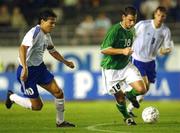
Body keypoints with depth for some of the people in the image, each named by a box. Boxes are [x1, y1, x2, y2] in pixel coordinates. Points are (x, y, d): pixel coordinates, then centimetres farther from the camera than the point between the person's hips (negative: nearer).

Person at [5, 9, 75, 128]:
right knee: (37, 106, -4)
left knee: (58, 92, -2)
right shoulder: (34, 32, -21)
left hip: (40, 68, 9)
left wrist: (66, 62, 27)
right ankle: (12, 97, 20)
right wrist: (24, 68, -46)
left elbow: (53, 51, 28)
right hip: (27, 71, -9)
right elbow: (23, 48, -36)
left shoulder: (47, 35, 8)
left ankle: (60, 122, 15)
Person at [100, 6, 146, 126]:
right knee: (120, 99, 1)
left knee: (141, 89, -13)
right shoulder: (115, 30, -20)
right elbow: (104, 50, -26)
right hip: (111, 70, -6)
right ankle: (126, 117, 31)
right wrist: (122, 51, -33)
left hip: (126, 65, 6)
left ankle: (130, 95, 22)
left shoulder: (131, 30, 4)